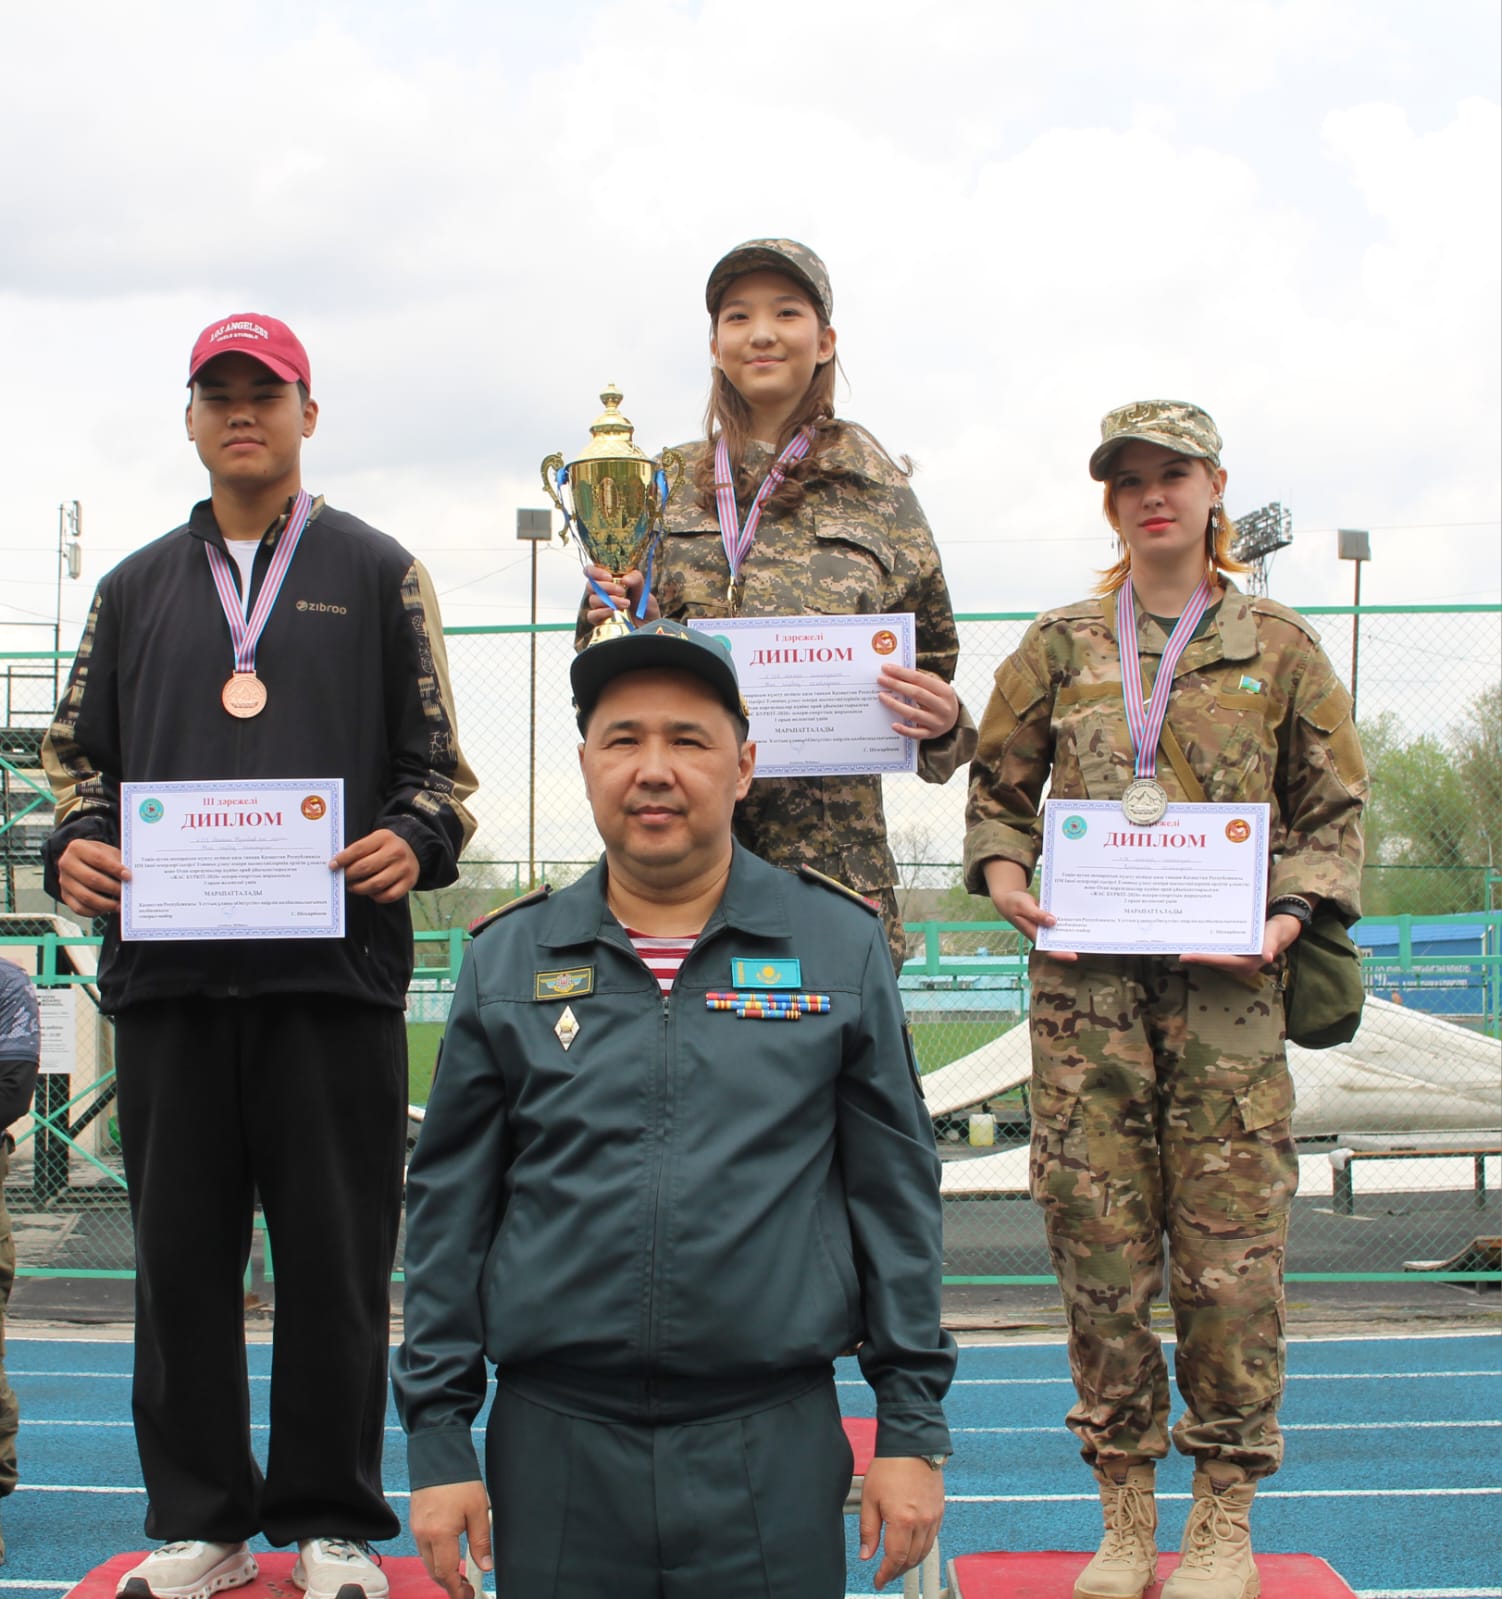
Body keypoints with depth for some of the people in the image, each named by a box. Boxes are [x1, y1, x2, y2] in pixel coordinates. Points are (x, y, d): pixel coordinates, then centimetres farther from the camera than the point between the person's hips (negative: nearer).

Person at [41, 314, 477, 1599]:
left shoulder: (378, 574, 11)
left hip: (334, 967, -2)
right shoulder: (137, 587, 18)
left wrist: (415, 840, -12)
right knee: (182, 1254, 7)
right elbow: (80, 753, 19)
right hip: (167, 972, 3)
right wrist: (75, 844, -2)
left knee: (335, 1258, 1)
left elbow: (438, 760, 9)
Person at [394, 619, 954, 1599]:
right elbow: (450, 1213, 7)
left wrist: (914, 1429, 1)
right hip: (555, 1445, 1)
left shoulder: (840, 945, 3)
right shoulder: (507, 960, 6)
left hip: (774, 1449, -1)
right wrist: (438, 1440, 4)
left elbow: (896, 1196, 4)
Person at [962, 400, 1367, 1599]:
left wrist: (1287, 918, -6)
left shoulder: (1279, 645, 8)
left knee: (1229, 1249, -1)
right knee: (1099, 1243, 2)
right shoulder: (1060, 645, 11)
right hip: (1085, 979, 1)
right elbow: (1000, 789, 17)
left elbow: (1333, 812, 9)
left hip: (1224, 981, -1)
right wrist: (1004, 878, -2)